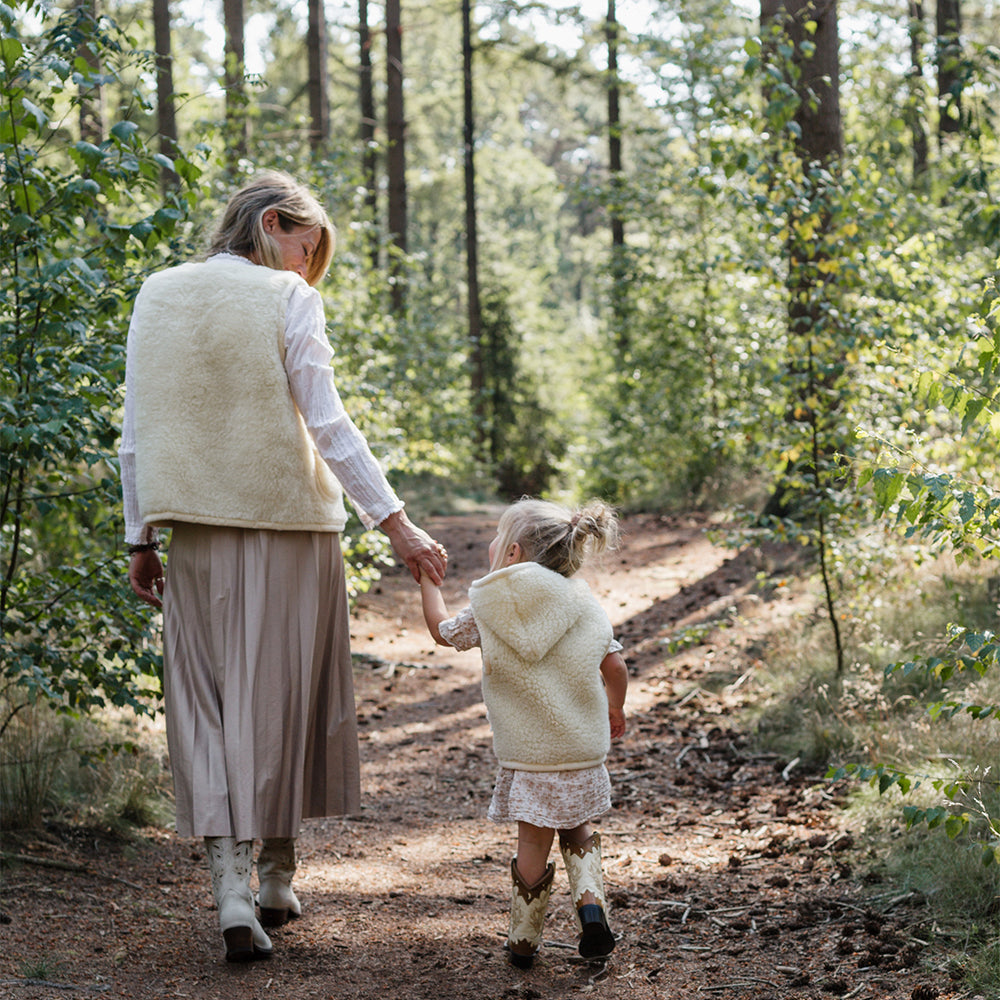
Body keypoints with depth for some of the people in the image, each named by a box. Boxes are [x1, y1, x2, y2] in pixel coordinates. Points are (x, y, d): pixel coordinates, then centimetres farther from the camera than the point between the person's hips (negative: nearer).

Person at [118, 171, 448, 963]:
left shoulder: (156, 296, 6)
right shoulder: (286, 300, -6)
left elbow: (136, 435, 6)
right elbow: (327, 425, -12)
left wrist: (140, 538, 12)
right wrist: (395, 523, -10)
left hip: (197, 530, 3)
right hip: (287, 522, -3)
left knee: (208, 703, 6)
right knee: (283, 697, 10)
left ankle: (233, 889, -5)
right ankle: (278, 876, 23)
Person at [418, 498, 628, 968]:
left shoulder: (488, 610, -5)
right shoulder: (583, 603, 1)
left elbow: (442, 630, 12)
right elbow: (614, 666, 3)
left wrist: (427, 581, 26)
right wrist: (614, 709, 21)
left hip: (527, 753, -2)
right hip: (583, 747, 2)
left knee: (533, 842, 6)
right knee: (577, 829, 21)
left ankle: (524, 941, 15)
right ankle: (590, 903, 1)